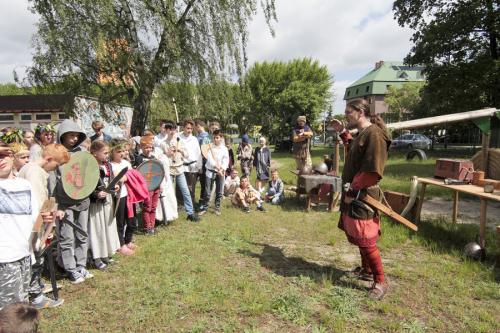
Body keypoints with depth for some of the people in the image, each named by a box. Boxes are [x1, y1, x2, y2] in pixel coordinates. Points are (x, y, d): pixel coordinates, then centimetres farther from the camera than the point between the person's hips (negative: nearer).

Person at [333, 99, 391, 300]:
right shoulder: (361, 133, 13)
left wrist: (352, 191, -20)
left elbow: (372, 171, -24)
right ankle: (366, 269, 36)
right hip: (353, 194, 10)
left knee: (366, 240, -4)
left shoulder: (374, 134, -18)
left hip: (363, 196, -10)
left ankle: (380, 282, 10)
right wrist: (343, 133, 23)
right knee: (357, 237, 20)